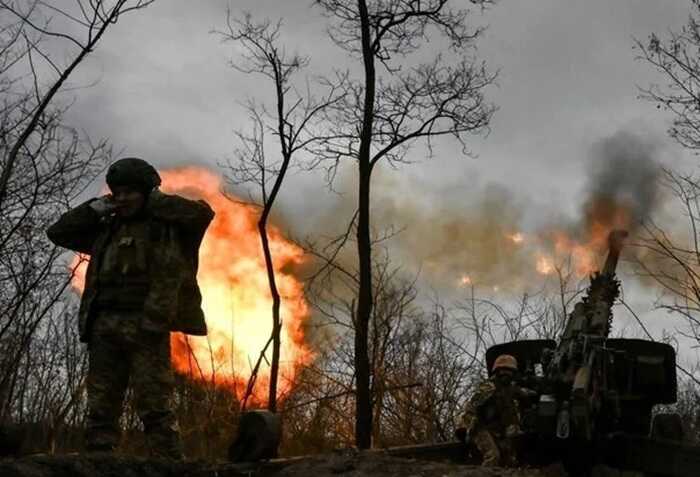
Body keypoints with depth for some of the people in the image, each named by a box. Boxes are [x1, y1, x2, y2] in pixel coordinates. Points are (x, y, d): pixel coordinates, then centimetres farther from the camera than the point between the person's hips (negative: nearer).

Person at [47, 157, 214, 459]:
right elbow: (58, 233, 26)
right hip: (105, 326, 5)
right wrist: (95, 208, 15)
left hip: (146, 325, -5)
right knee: (100, 406, 2)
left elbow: (202, 212, -8)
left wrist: (155, 202, 3)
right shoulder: (106, 229, 23)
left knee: (154, 405, -10)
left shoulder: (168, 224, 9)